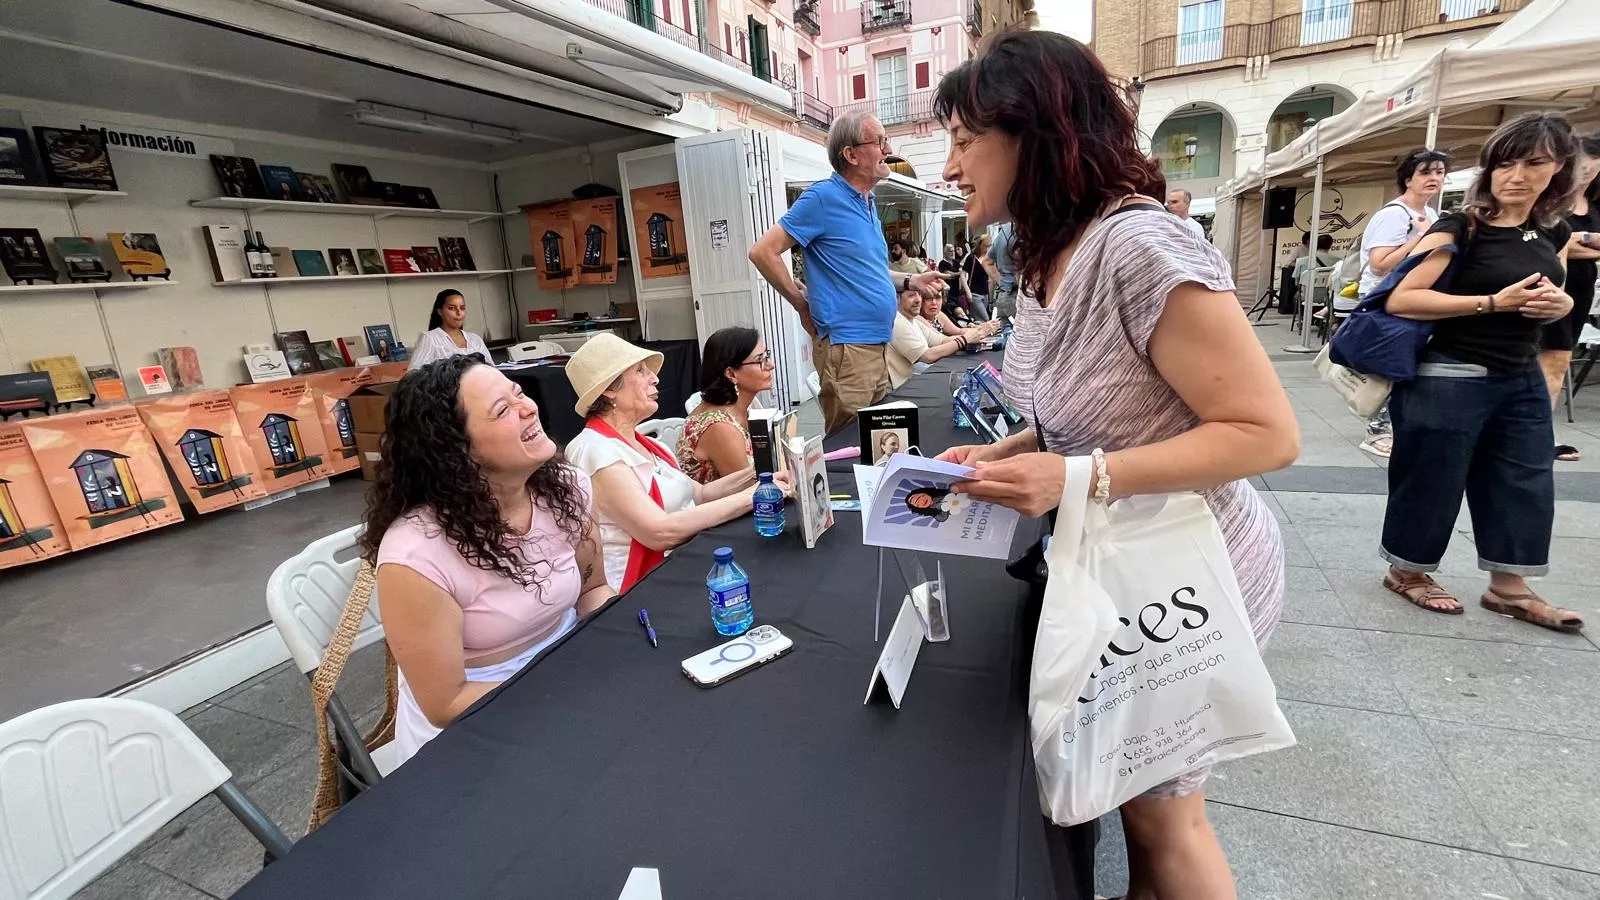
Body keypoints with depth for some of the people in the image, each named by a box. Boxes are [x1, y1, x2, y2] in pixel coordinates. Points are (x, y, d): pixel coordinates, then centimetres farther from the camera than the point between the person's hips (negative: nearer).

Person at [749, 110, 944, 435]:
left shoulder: (869, 203, 16)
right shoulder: (823, 197, -11)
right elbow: (763, 252, -14)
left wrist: (910, 281, 12)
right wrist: (803, 305, -10)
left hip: (878, 344, 9)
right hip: (846, 347, -9)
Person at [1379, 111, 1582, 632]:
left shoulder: (1555, 234, 9)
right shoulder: (1460, 229, -12)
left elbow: (1552, 298, 23)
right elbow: (1401, 300, -22)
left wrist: (1559, 304, 0)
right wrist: (1493, 302, -23)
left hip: (1522, 380, 8)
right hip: (1450, 380, -7)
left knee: (1526, 485, 12)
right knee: (1431, 483, 3)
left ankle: (1508, 588, 26)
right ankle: (1406, 572, 22)